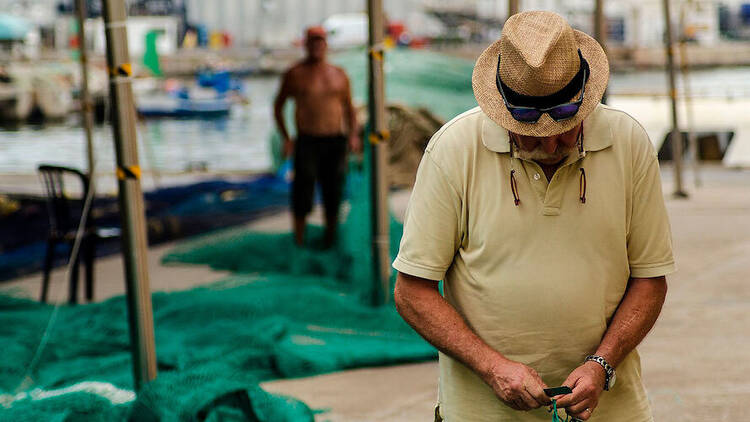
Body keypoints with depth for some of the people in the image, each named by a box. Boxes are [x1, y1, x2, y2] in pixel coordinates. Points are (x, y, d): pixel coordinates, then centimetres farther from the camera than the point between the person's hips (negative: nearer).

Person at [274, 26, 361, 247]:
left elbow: (349, 107, 16)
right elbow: (278, 106, 9)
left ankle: (330, 241, 18)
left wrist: (353, 135, 1)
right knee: (303, 188, -7)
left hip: (335, 141, 2)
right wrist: (286, 138, -1)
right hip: (306, 142, -2)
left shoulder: (339, 75, 10)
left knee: (333, 192, 5)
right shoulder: (295, 74, 2)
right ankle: (299, 241, 2)